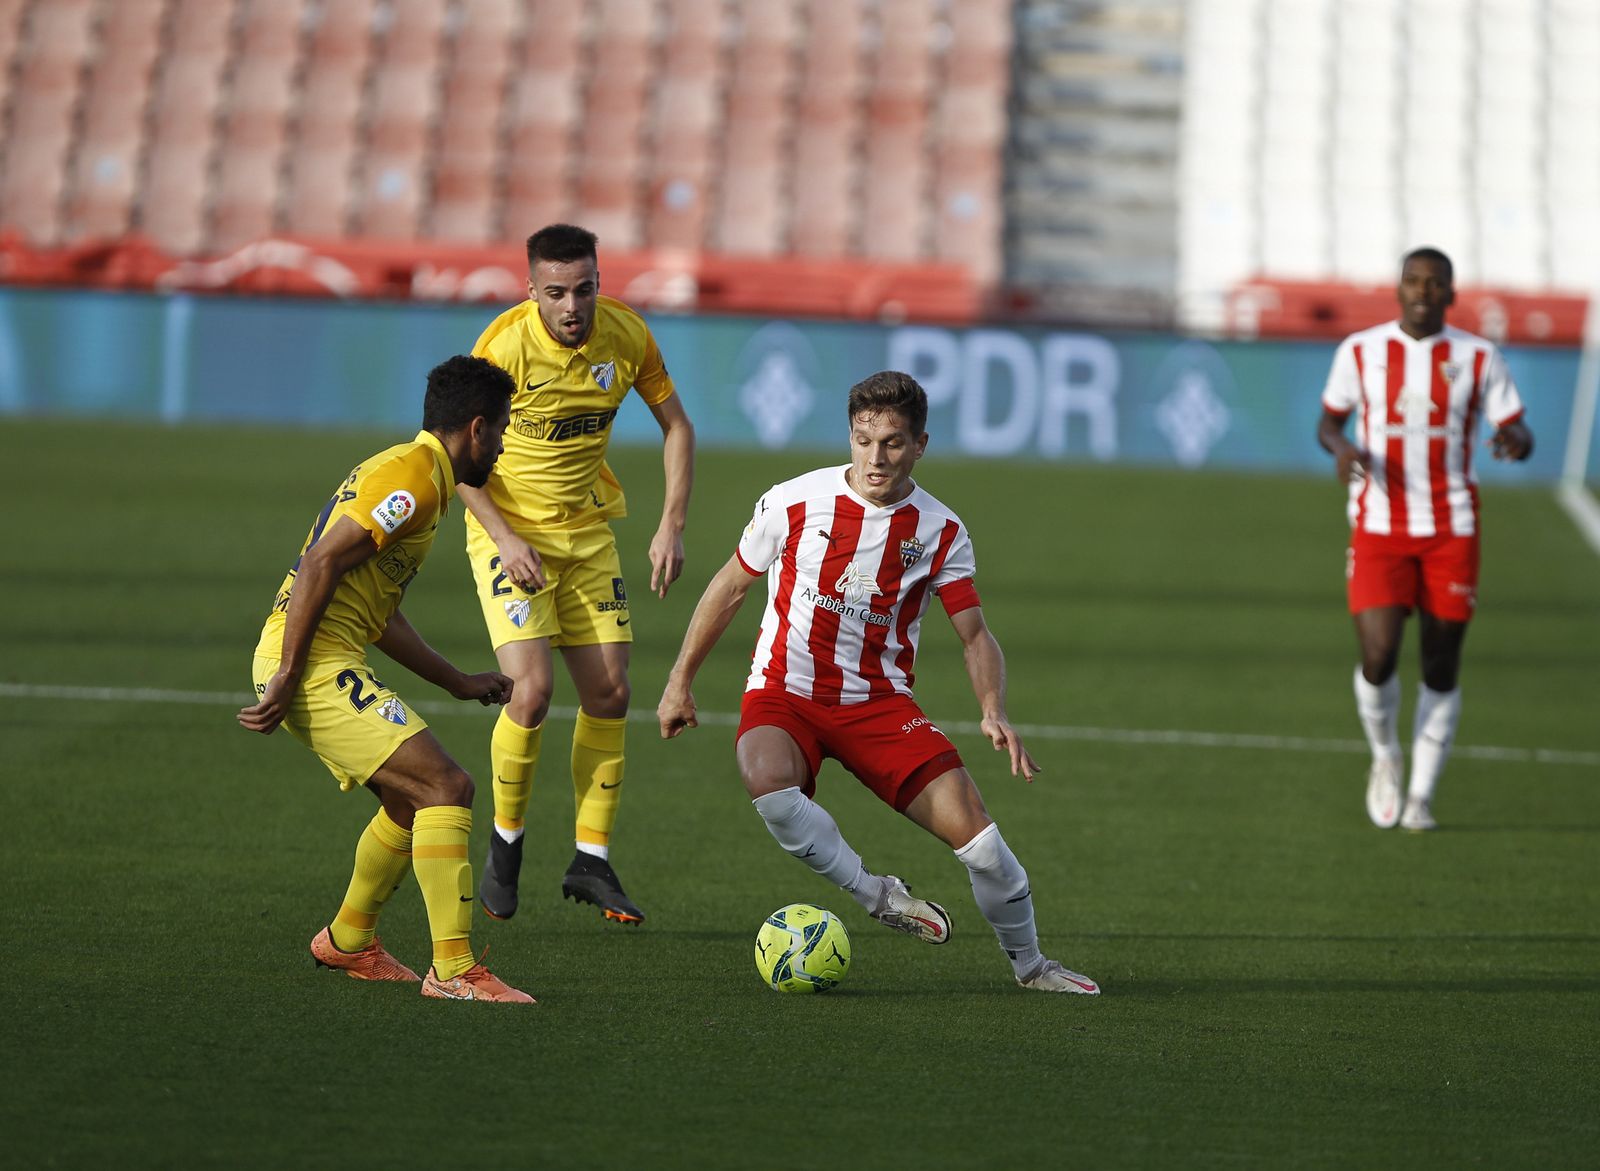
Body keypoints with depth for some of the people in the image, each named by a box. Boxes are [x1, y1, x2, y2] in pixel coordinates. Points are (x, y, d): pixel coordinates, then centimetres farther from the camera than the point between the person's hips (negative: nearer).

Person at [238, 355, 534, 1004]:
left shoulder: (407, 470, 21)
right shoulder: (411, 477, -12)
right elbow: (320, 565, -21)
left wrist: (459, 682, 29)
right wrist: (286, 679, -22)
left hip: (322, 665, 10)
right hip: (316, 664, -10)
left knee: (412, 799, 22)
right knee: (445, 787, -14)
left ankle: (348, 941, 38)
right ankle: (453, 969, -16)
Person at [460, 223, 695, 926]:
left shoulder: (626, 336, -9)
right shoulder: (504, 344, -21)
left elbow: (676, 426, 4)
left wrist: (672, 524, -6)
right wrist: (503, 538, -23)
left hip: (587, 530, 5)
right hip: (510, 530, -5)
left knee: (609, 694, 0)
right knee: (532, 687, -18)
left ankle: (592, 862, 12)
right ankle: (505, 846, 4)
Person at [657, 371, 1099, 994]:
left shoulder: (940, 532, -3)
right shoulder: (794, 502, -8)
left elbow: (975, 637, -1)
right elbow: (730, 587, 6)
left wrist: (994, 713, -20)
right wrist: (680, 682, 8)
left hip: (879, 702, 1)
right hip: (783, 693, -1)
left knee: (972, 827, -13)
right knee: (768, 784, -37)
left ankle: (1029, 962, 12)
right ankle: (878, 896, -17)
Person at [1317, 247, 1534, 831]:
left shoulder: (1478, 358, 0)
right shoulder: (1361, 351, 1)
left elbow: (1518, 430, 1)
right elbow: (1328, 420, 11)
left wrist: (1515, 440, -24)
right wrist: (1341, 446, -13)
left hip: (1451, 530, 1)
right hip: (1379, 526, -1)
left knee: (1441, 666, 2)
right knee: (1378, 658, -13)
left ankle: (1422, 796, 16)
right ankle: (1385, 756, 18)